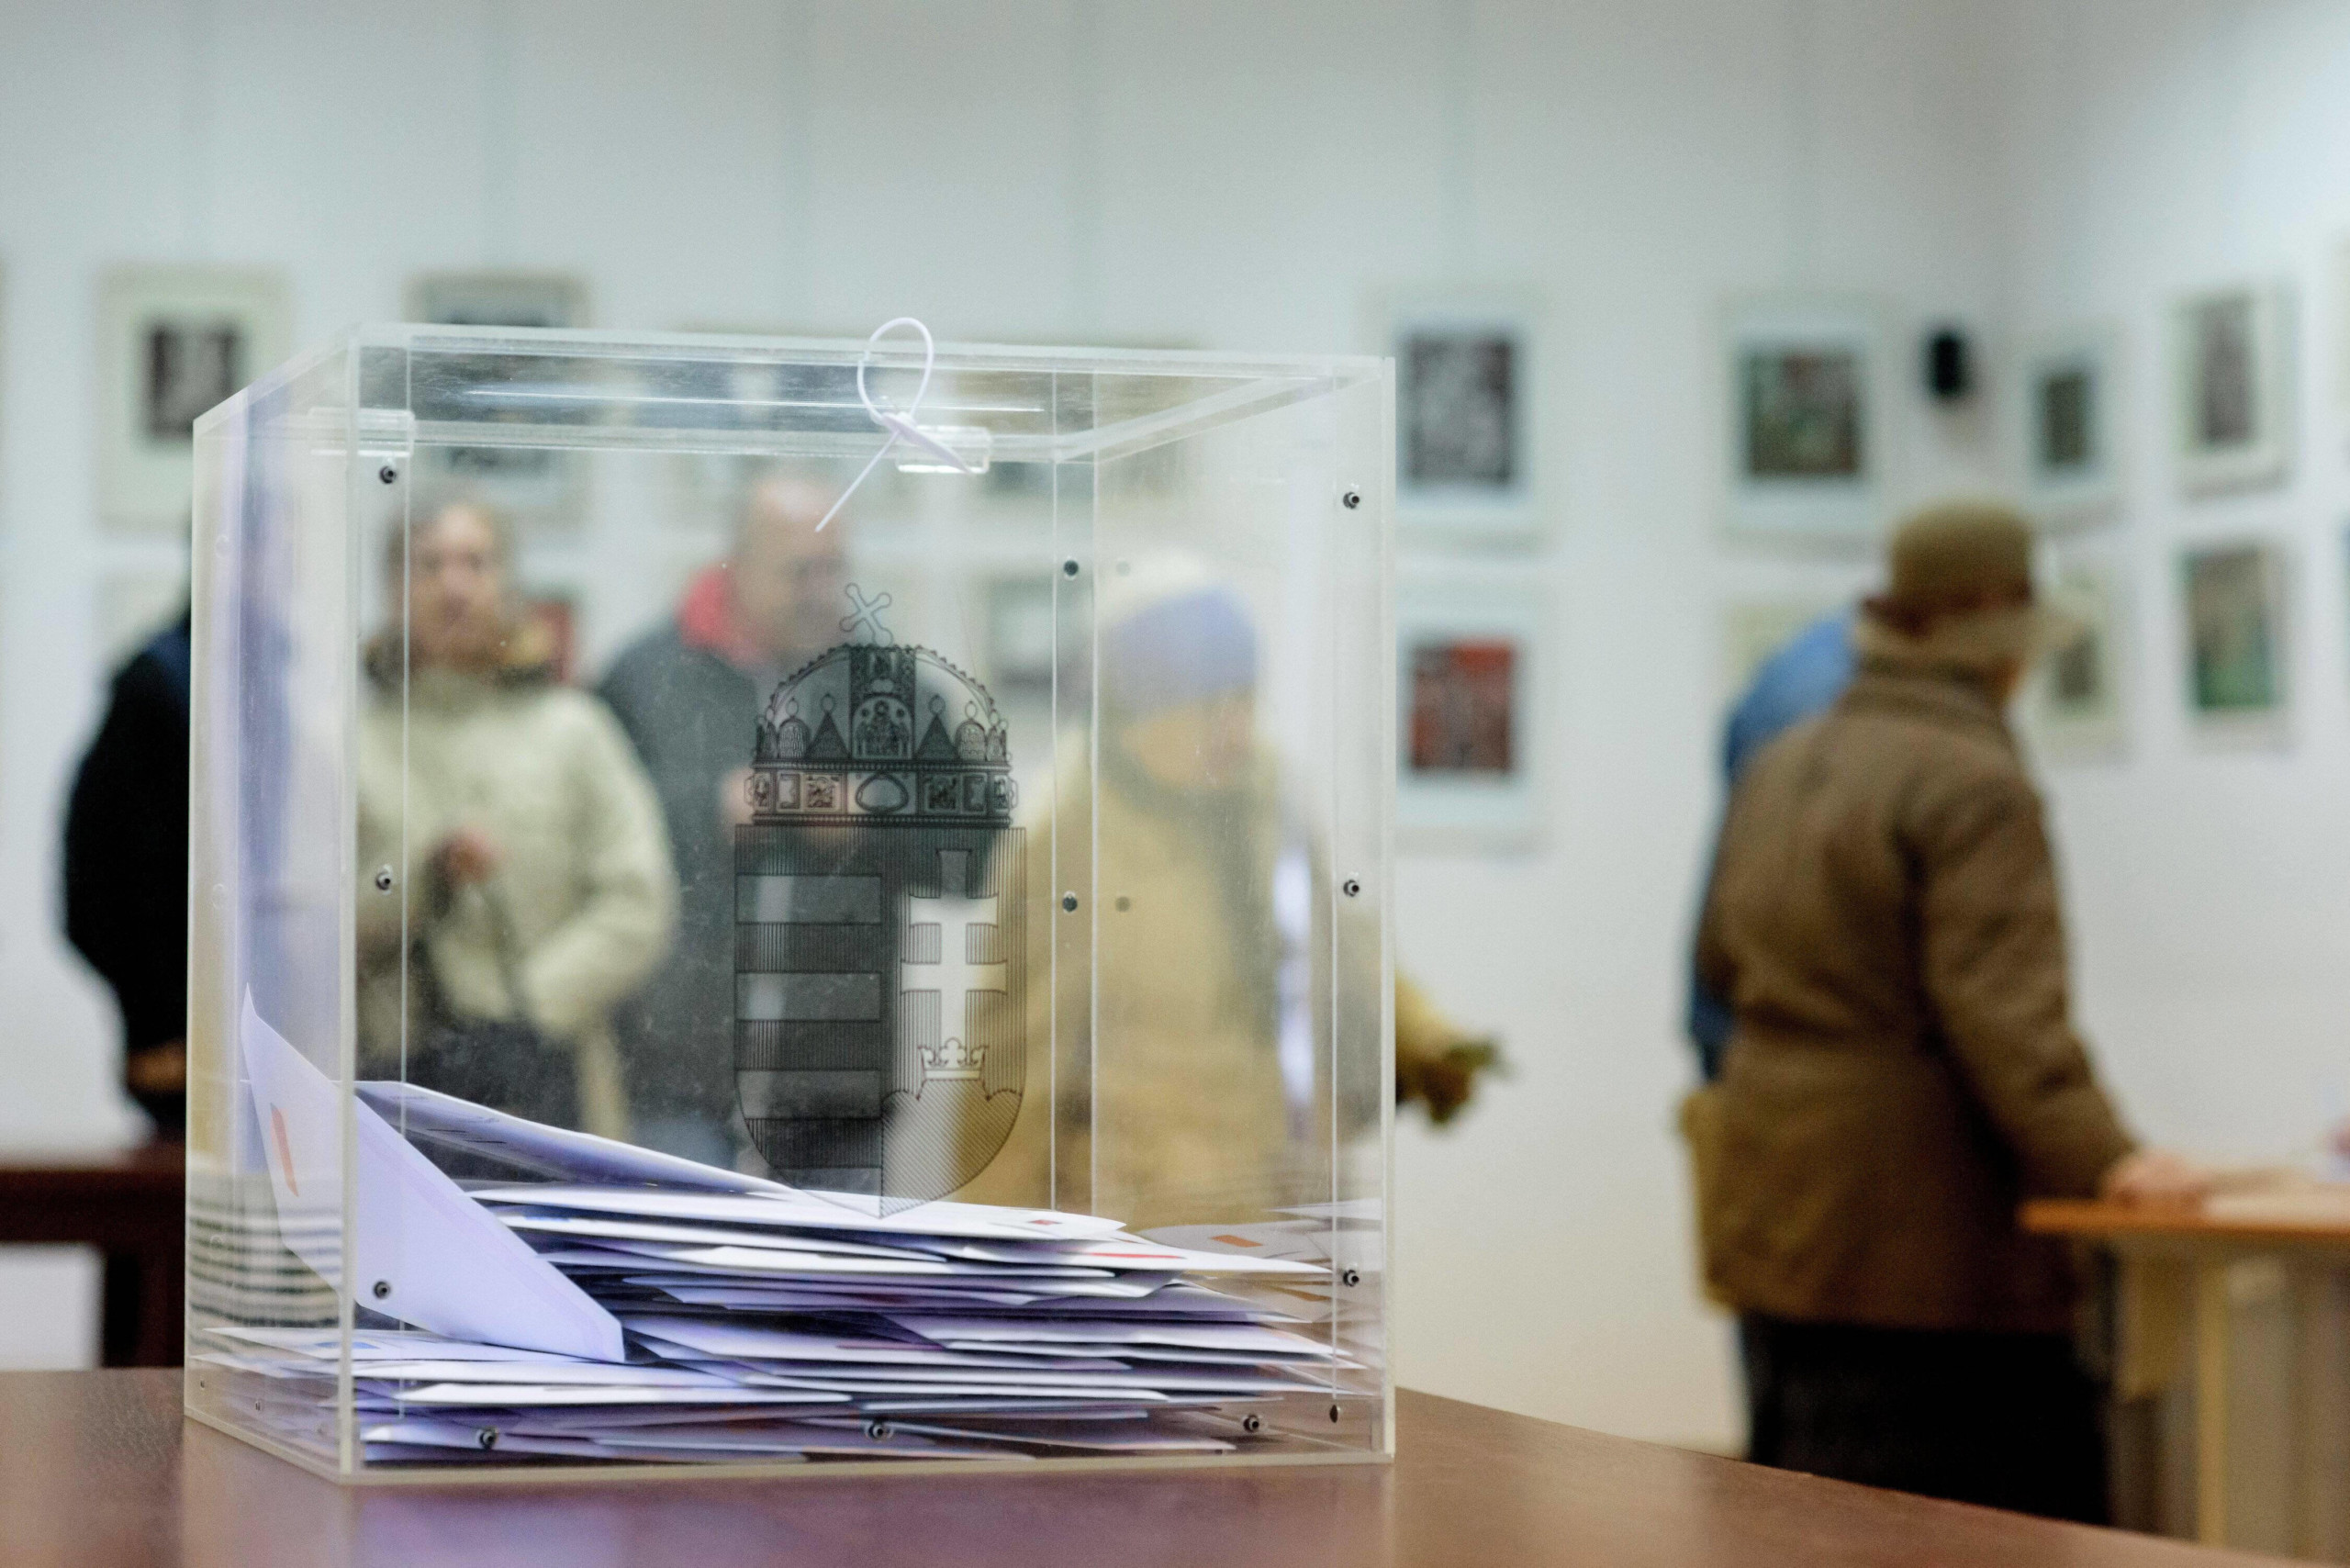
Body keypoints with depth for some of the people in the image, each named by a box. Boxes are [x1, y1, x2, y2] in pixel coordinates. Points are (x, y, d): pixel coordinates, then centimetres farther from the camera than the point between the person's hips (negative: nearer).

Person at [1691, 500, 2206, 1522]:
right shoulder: (1977, 785, -14)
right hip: (1910, 1225, -9)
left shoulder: (1781, 767, 13)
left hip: (1772, 1207, 9)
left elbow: (1722, 958, 22)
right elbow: (2004, 1008, -22)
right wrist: (2103, 1160, -24)